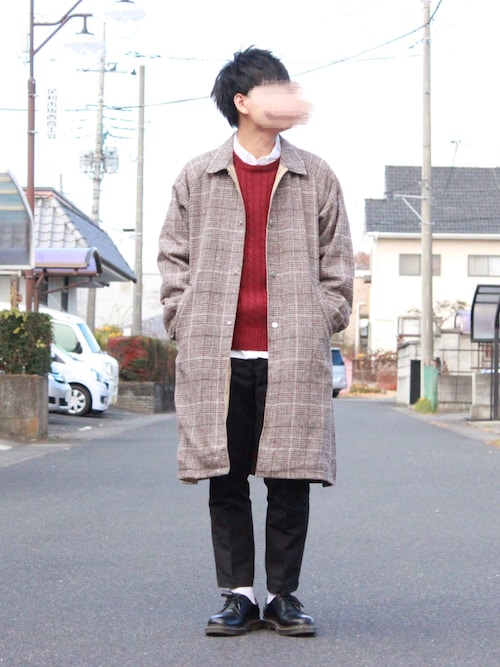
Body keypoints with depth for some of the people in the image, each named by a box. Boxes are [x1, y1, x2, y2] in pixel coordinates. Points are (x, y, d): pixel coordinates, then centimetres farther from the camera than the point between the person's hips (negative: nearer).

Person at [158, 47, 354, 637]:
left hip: (294, 358, 0)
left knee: (290, 479, 1)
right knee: (226, 479, 3)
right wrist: (185, 324, 3)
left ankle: (283, 596, 12)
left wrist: (324, 323, 5)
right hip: (216, 359, 0)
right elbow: (174, 257, 11)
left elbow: (336, 260, 13)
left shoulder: (315, 177, 10)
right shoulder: (197, 178, 9)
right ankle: (238, 595, 13)